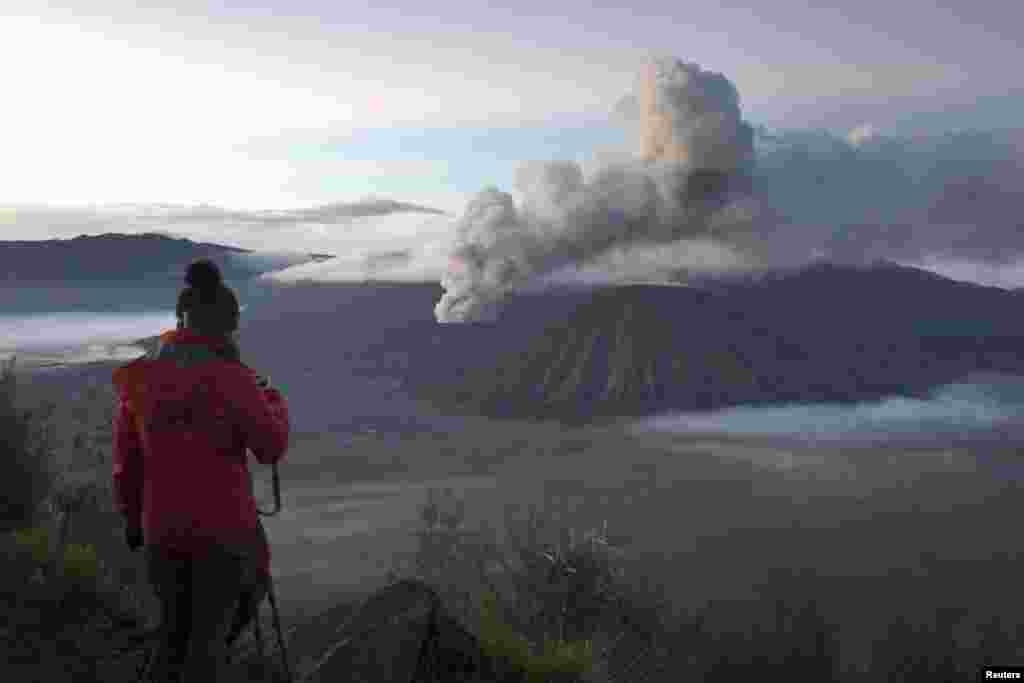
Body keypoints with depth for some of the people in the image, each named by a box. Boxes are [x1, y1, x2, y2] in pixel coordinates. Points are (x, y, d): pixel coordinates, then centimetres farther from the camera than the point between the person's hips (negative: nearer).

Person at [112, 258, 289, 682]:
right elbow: (271, 448, -8)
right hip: (223, 524, -4)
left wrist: (131, 517, 20)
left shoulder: (139, 377, 0)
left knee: (175, 629, 21)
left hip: (163, 524, 4)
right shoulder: (231, 376, -14)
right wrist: (275, 404, 11)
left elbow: (126, 459, 7)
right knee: (209, 636, 8)